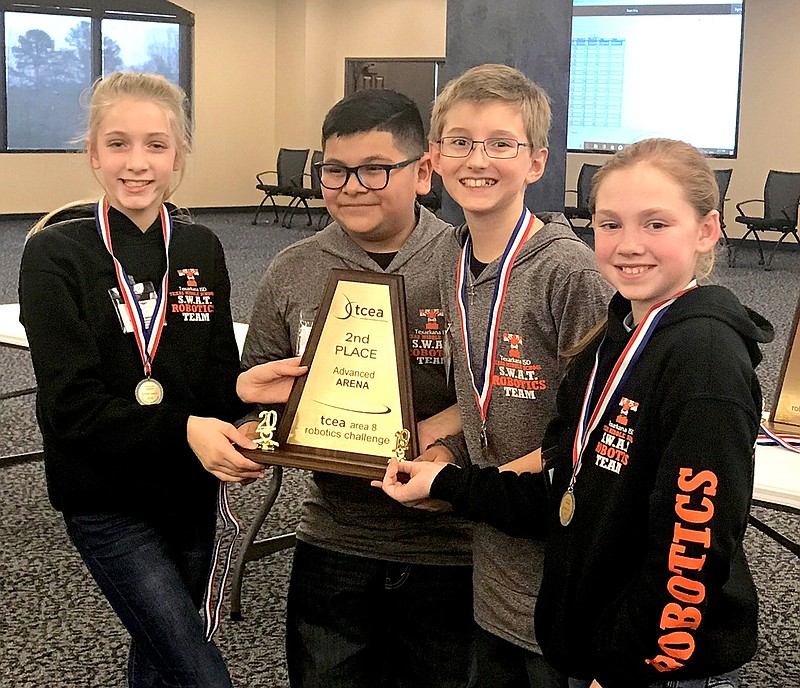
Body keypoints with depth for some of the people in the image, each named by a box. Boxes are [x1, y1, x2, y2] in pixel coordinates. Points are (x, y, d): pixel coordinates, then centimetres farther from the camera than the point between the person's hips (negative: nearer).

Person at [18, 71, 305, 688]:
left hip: (191, 491, 5)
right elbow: (71, 402, -17)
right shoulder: (55, 254, -11)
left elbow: (219, 379, 2)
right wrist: (182, 430, -29)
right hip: (106, 498, -5)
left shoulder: (201, 250, 3)